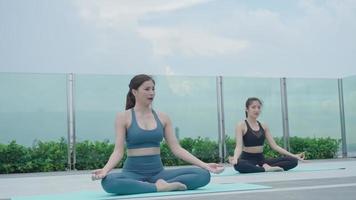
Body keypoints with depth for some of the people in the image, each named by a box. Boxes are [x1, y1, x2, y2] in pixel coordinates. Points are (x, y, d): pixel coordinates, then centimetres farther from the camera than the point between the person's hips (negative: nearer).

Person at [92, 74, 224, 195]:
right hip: (133, 172, -3)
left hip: (158, 172, 3)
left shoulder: (162, 118, 7)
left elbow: (176, 148, 5)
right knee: (108, 182, -39)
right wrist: (105, 170, -28)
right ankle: (159, 187, -28)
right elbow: (118, 151, -7)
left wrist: (204, 165, -5)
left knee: (203, 174, -17)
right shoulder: (124, 117, -2)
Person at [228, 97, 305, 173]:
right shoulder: (241, 126, -4)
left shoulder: (264, 126, 11)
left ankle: (265, 167, -23)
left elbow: (274, 146, 8)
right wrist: (235, 158, -38)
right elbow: (239, 146, -16)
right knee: (238, 164, -44)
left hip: (261, 160, 5)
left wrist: (293, 155, -1)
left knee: (293, 160, -12)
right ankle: (266, 169, -30)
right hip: (247, 160, -5)